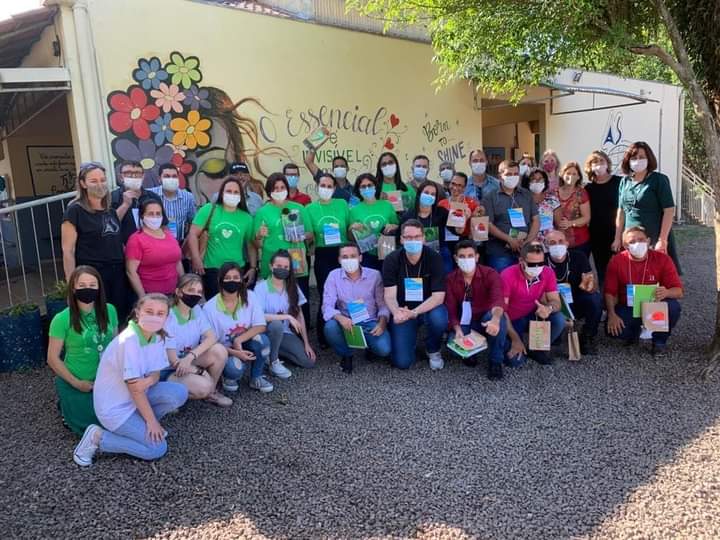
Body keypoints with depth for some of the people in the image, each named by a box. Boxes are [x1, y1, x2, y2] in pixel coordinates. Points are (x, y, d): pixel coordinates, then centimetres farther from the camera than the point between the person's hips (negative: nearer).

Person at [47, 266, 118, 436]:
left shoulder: (109, 310, -6)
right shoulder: (62, 319, -18)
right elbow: (53, 358, -11)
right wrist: (76, 383, -12)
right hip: (75, 383, -4)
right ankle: (66, 403, 28)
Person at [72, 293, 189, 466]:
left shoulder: (157, 337, -5)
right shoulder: (129, 340, -28)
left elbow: (155, 374, 1)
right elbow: (134, 388, -23)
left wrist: (149, 381, -24)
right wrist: (152, 420, -17)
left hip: (136, 397, 7)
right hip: (114, 406, -7)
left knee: (179, 393, -14)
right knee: (157, 449, -12)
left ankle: (142, 422, 8)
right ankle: (97, 438, -1)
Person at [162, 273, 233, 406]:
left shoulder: (197, 310, -2)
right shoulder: (169, 318, -22)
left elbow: (212, 337, -14)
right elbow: (173, 360, -22)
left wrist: (190, 356, -30)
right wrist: (202, 372, -21)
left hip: (190, 364, 6)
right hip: (167, 370, -6)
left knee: (219, 350, -20)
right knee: (203, 386, -32)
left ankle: (211, 392, 2)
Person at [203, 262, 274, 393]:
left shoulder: (249, 296, -9)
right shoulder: (210, 307, -15)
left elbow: (261, 326, -16)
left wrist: (238, 340, -28)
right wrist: (235, 352, -25)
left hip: (245, 346, 3)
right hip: (224, 351, -3)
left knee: (261, 339, -30)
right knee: (235, 368, -35)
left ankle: (256, 378, -6)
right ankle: (229, 376, 4)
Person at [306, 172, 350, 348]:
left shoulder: (342, 204, 6)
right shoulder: (310, 208, 4)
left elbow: (350, 230, 12)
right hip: (323, 256, -1)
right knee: (326, 296, 0)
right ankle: (323, 337, 15)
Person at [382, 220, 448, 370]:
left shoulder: (434, 258, -16)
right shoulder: (391, 260, -13)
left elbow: (438, 296, -21)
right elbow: (389, 295, -16)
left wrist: (414, 313, -36)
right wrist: (396, 313, -40)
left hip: (429, 307, 0)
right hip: (403, 310, 0)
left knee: (439, 318, -37)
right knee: (402, 362, -14)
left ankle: (433, 350, -2)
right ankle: (410, 338, 22)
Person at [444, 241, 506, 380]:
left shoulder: (490, 274, -15)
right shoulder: (450, 279, -6)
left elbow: (498, 299, -34)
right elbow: (451, 309, -7)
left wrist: (495, 319, -56)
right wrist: (457, 329, -27)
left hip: (485, 321, -1)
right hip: (464, 323, 1)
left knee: (499, 319, -37)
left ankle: (495, 362, -13)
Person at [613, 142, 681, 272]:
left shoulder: (659, 180, -5)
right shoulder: (624, 181, 9)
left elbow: (669, 210, -10)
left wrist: (662, 239, -15)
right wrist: (617, 238, 10)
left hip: (654, 239, -4)